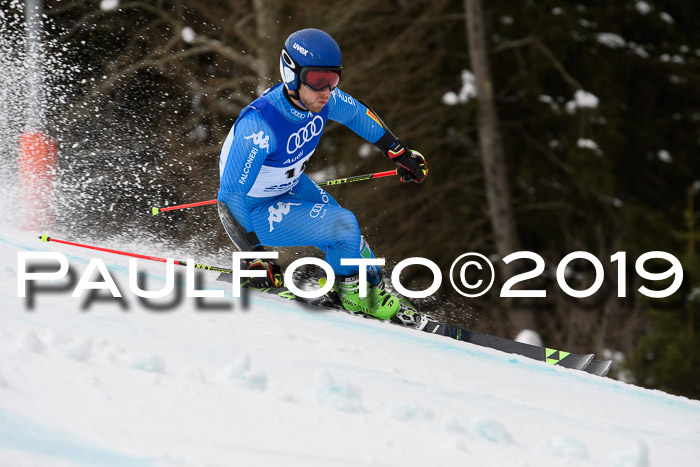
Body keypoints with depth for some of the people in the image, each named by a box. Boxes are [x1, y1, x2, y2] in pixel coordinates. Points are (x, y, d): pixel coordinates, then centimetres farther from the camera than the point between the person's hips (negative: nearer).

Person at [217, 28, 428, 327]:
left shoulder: (320, 97, -18)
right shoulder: (259, 126, -39)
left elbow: (356, 113, 7)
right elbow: (230, 197, -33)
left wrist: (398, 152, 13)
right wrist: (255, 259, -32)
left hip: (291, 186, 7)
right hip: (253, 210, -7)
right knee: (343, 226, -17)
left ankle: (375, 295, 31)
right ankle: (354, 294, 9)